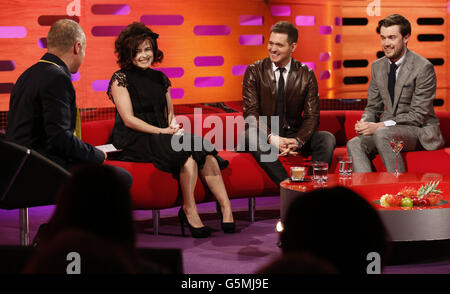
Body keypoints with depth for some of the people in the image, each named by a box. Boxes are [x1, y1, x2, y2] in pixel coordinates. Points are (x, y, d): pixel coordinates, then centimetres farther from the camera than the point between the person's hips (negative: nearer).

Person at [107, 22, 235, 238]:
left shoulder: (160, 78, 18)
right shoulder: (121, 79, -1)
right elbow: (129, 119, -8)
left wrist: (174, 124, -3)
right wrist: (162, 131, -16)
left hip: (161, 138, 6)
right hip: (133, 141, -6)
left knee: (205, 152, -24)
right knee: (188, 151, -31)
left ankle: (226, 207, -32)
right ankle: (189, 210, -26)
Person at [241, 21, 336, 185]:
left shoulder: (306, 75, 2)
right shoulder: (254, 71, -1)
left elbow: (312, 116, -1)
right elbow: (251, 112, -9)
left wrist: (298, 140, -23)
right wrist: (272, 138, -27)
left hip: (294, 136, 2)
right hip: (265, 135, -1)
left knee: (327, 139, -24)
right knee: (249, 135, -35)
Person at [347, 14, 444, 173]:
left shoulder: (423, 67, -10)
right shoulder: (377, 66, 11)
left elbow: (418, 115, -14)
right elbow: (373, 106, 17)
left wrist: (380, 126, -22)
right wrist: (365, 121, -9)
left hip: (420, 130, -6)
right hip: (388, 129, 6)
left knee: (382, 134, -36)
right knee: (354, 144, -24)